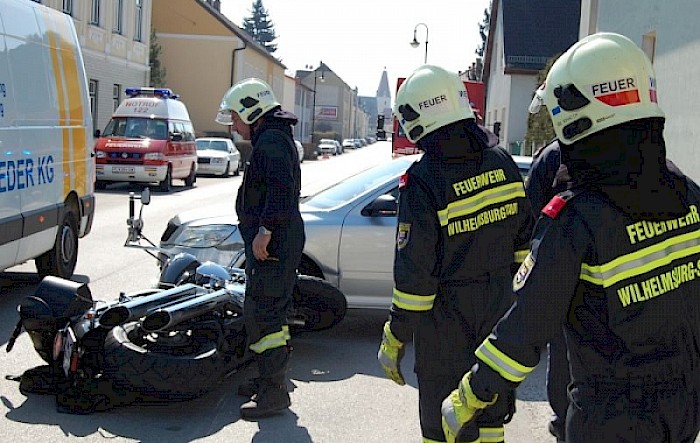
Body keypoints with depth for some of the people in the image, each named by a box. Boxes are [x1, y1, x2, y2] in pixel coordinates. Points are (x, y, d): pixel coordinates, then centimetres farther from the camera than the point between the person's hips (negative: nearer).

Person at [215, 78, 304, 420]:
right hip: (274, 243, 11)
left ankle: (274, 392, -5)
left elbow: (281, 189, -28)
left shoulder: (271, 140, -14)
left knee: (263, 314, -9)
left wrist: (264, 231, -26)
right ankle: (270, 378, 29)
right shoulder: (274, 139, 21)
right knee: (268, 313, 18)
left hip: (271, 245, -11)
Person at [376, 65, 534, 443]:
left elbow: (414, 272, -19)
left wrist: (394, 341, -10)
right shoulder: (501, 162, -3)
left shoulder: (422, 181, -20)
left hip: (446, 313, -5)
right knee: (490, 408, 22)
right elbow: (523, 236, 6)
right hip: (498, 306, 6)